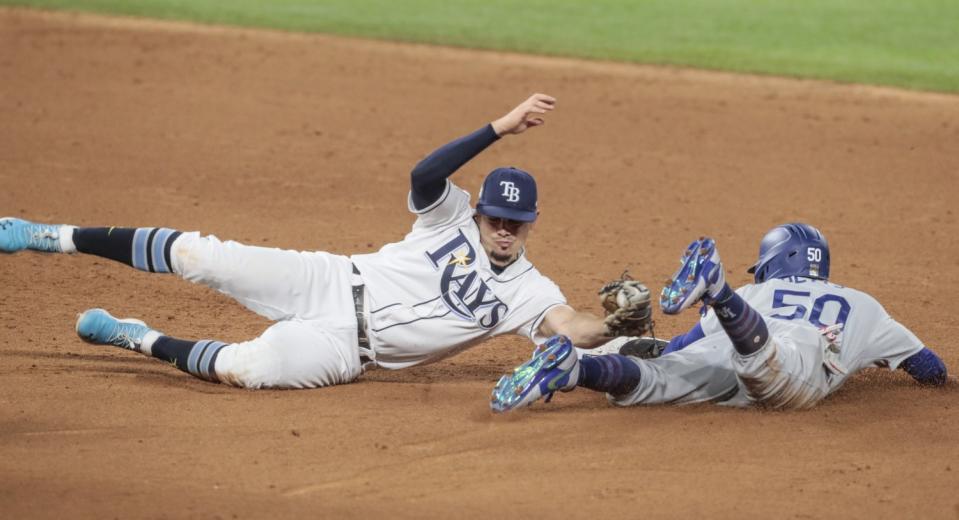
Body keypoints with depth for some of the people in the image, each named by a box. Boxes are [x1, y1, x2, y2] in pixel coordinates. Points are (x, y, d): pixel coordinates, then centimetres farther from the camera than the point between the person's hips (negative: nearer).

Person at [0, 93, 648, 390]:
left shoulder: (526, 292, -3)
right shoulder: (453, 217, -4)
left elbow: (574, 327, -18)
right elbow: (424, 176, -23)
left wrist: (621, 327, -38)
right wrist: (500, 128, -31)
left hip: (345, 349, 0)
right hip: (334, 284, 0)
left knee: (242, 367, -27)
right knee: (200, 255, -12)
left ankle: (144, 340, 2)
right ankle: (55, 238, 3)